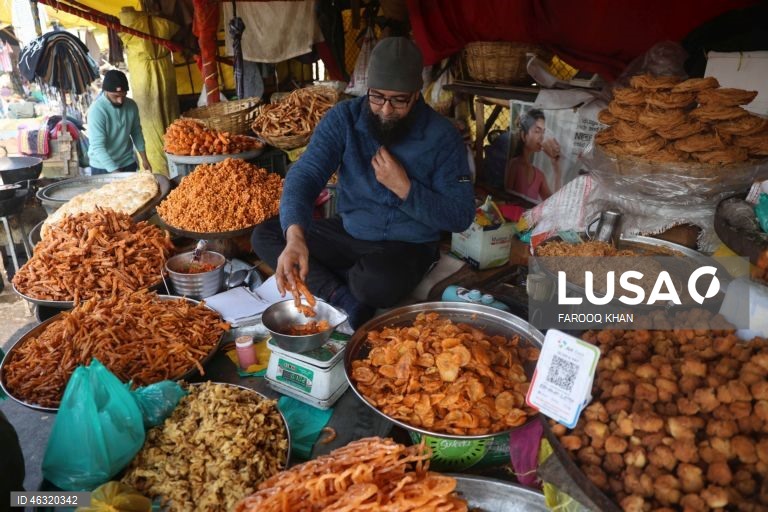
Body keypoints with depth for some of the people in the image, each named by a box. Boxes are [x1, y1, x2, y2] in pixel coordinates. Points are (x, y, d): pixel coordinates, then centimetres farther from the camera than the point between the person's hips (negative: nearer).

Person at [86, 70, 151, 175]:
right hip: (103, 167, -4)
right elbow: (97, 147, -25)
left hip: (128, 163, 5)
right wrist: (115, 172, -32)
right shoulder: (96, 110, -21)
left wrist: (144, 159, 7)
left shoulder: (131, 105, -5)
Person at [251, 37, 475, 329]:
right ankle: (347, 302, -20)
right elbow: (305, 175, -22)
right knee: (264, 236, -7)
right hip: (349, 233, 5)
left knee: (376, 282, -38)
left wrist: (404, 188, -24)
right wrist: (295, 236, -41)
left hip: (408, 246, -4)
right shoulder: (343, 118, -9)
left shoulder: (442, 136, -14)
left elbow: (461, 217, -12)